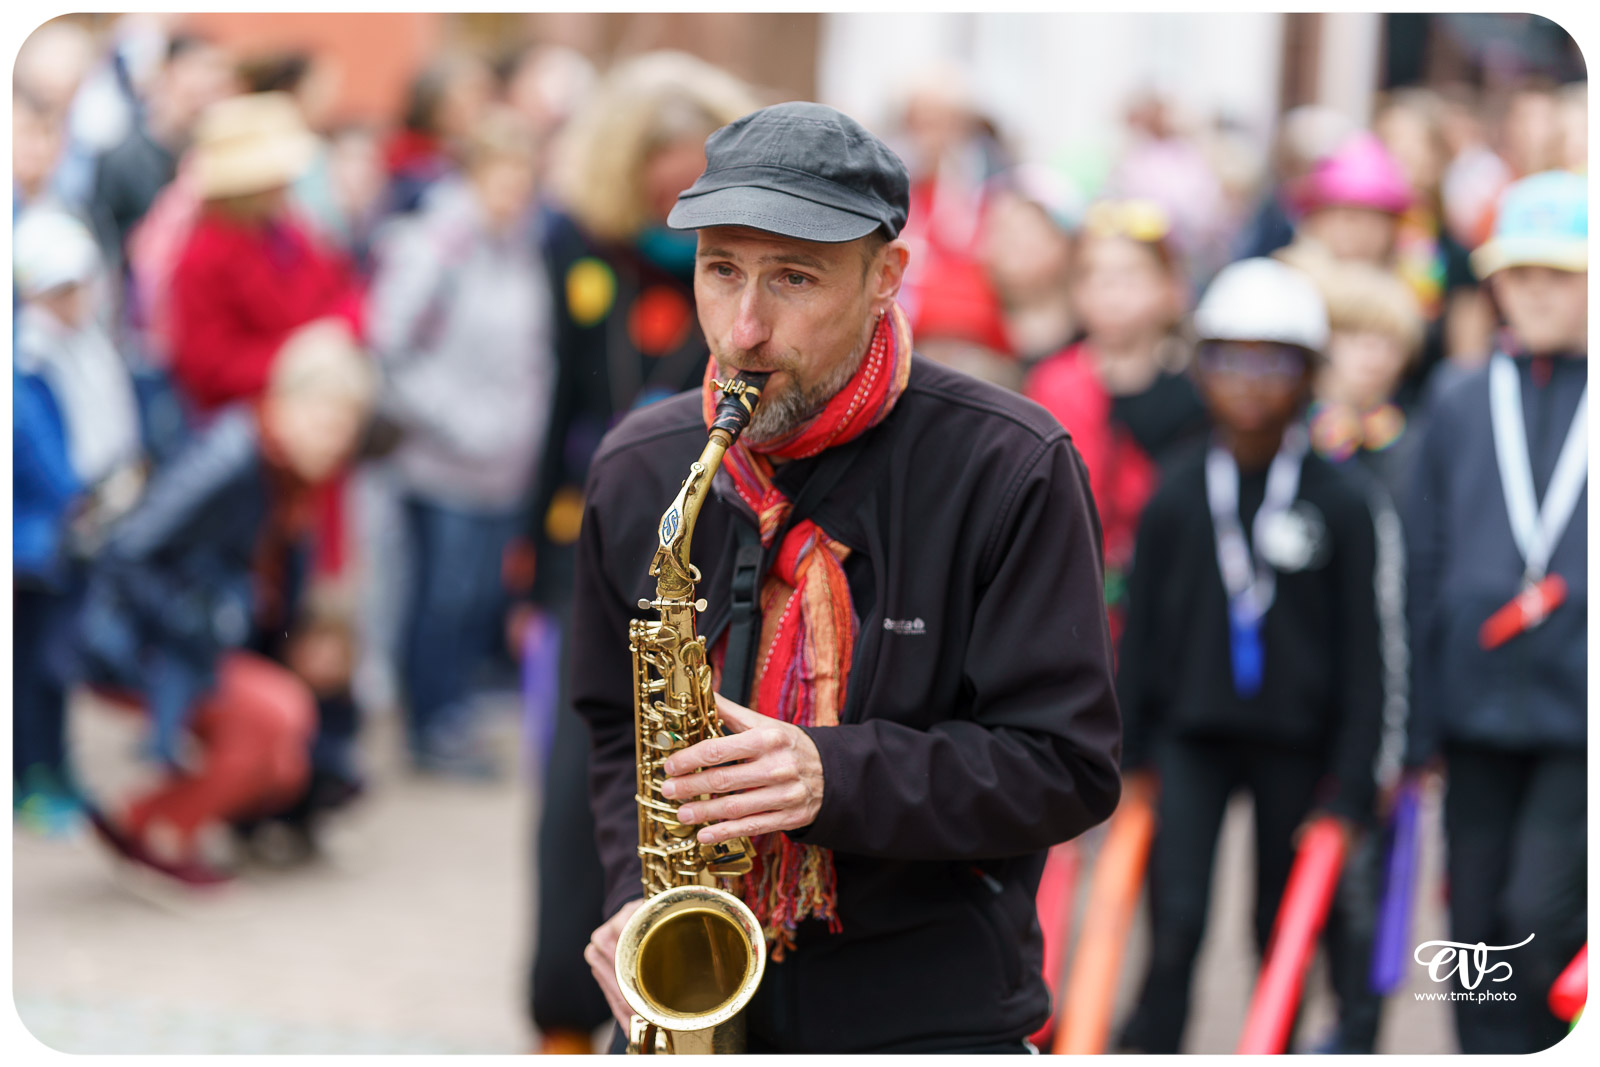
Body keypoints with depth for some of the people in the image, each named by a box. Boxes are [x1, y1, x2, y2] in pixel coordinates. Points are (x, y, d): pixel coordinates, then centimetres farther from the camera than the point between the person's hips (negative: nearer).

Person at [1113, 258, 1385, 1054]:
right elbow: (1139, 634, 6)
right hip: (1190, 734, 0)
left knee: (1284, 935, 10)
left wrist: (1349, 789, -5)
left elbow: (1360, 657, -2)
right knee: (1176, 922, -13)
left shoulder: (1340, 504, -4)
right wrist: (1127, 756, 1)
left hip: (1293, 744, 0)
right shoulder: (1177, 496, 1)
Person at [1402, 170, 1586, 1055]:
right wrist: (1417, 730, 9)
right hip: (1481, 713, 4)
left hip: (1580, 717, -4)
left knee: (1542, 914, -15)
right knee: (1480, 935, 6)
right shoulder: (1459, 410, 10)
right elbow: (1422, 573, 12)